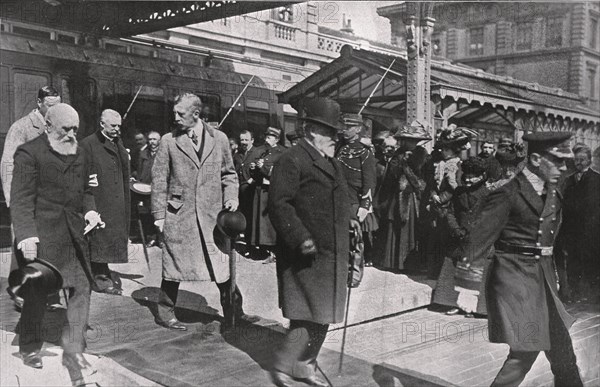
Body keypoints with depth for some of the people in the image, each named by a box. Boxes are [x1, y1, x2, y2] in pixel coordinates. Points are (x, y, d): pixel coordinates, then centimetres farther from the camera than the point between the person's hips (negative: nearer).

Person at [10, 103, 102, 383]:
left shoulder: (79, 154, 14)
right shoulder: (29, 153, -7)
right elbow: (21, 199, -11)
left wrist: (89, 210, 4)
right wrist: (26, 234, -20)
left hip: (73, 234, 6)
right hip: (41, 235, -6)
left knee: (81, 289, 2)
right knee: (37, 292, 7)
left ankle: (73, 351, 13)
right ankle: (30, 347, 29)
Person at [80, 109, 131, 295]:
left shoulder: (117, 144, 16)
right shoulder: (88, 144, -6)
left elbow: (124, 169, 16)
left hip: (117, 199, 7)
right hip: (99, 198, -7)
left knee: (113, 234, 11)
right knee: (100, 236, -4)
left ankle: (104, 270, 23)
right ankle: (100, 275, 4)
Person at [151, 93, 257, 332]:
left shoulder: (219, 139, 6)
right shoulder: (168, 141, 1)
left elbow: (228, 173, 14)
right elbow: (159, 180, 2)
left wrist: (231, 197, -2)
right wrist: (159, 214, -1)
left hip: (212, 214, 2)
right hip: (179, 215, -2)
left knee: (222, 263, 6)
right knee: (174, 264, 6)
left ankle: (233, 311, 21)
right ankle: (165, 313, 22)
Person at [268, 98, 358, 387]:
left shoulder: (332, 163, 18)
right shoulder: (292, 160, -12)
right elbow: (279, 204, -19)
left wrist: (347, 221, 12)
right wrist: (301, 238, -25)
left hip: (332, 255, 9)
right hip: (307, 255, -9)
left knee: (322, 317, 15)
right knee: (311, 317, -6)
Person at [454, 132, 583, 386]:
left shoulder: (552, 192, 8)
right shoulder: (508, 195, -16)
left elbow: (548, 236, 14)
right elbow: (478, 240, -18)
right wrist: (468, 288, -20)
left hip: (544, 279, 8)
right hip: (515, 279, -8)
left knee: (562, 350, 17)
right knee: (525, 351, -7)